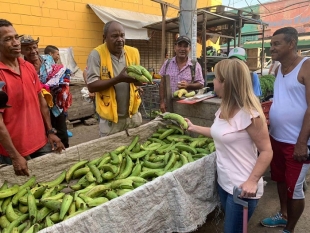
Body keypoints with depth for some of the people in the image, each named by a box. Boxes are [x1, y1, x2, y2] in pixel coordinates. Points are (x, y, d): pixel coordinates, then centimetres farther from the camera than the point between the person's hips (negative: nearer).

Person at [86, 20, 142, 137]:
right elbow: (91, 86, -17)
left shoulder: (133, 52, 1)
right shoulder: (96, 54, -12)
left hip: (133, 114, 4)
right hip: (110, 119, -4)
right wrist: (118, 79, -26)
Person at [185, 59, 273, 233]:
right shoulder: (225, 108, 3)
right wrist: (194, 128, 20)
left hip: (242, 188, -8)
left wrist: (252, 181, -25)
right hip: (224, 182, 8)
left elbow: (266, 151, -18)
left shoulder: (249, 114, -23)